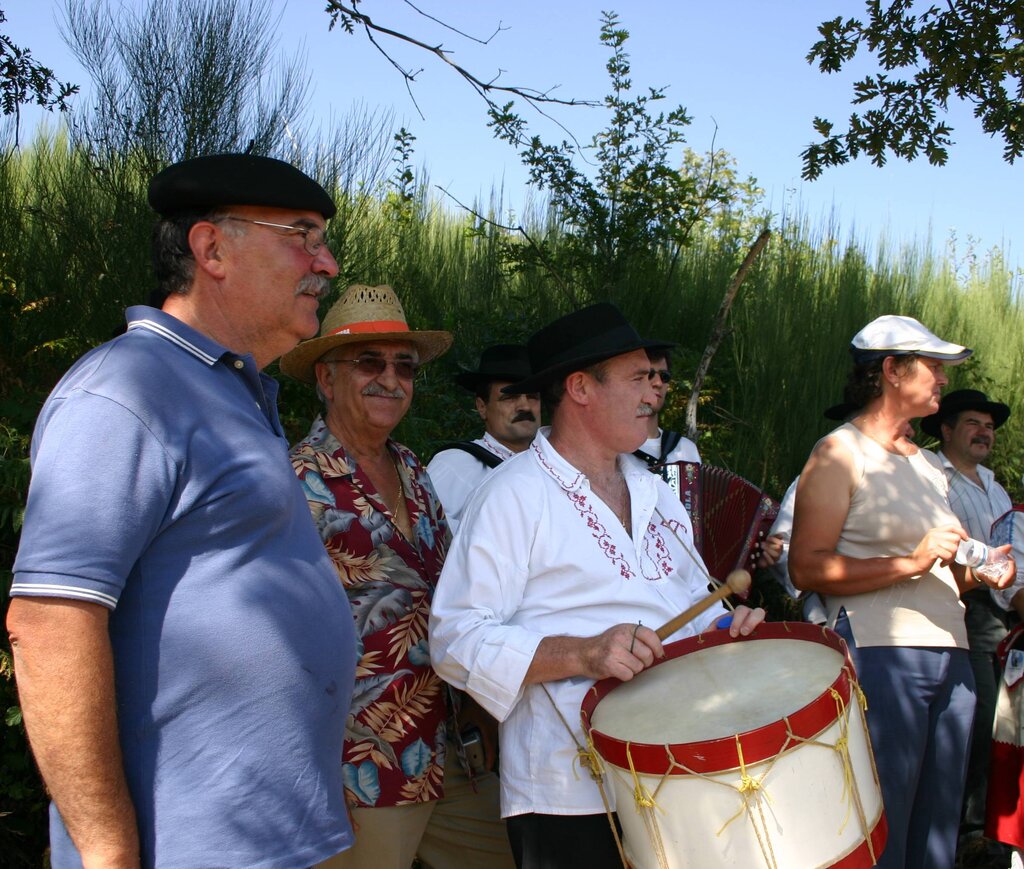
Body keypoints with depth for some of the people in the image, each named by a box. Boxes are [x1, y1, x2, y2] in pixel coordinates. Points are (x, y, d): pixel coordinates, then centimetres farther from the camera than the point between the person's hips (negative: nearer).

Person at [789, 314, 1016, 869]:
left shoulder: (930, 465, 21)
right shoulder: (840, 453, -3)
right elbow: (806, 568, -13)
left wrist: (979, 573, 8)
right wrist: (911, 562, -18)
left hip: (951, 655, 8)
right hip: (879, 656, -8)